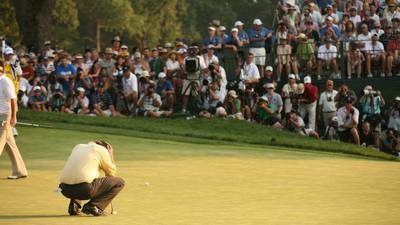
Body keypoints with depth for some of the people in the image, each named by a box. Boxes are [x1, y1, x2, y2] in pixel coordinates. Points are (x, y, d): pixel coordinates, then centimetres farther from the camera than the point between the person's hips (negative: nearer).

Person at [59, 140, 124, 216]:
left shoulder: (78, 147, 26)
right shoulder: (102, 149, 9)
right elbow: (111, 173, 19)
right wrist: (111, 155, 31)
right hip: (85, 190, -7)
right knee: (119, 182, 9)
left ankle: (74, 204, 15)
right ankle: (93, 206, -4)